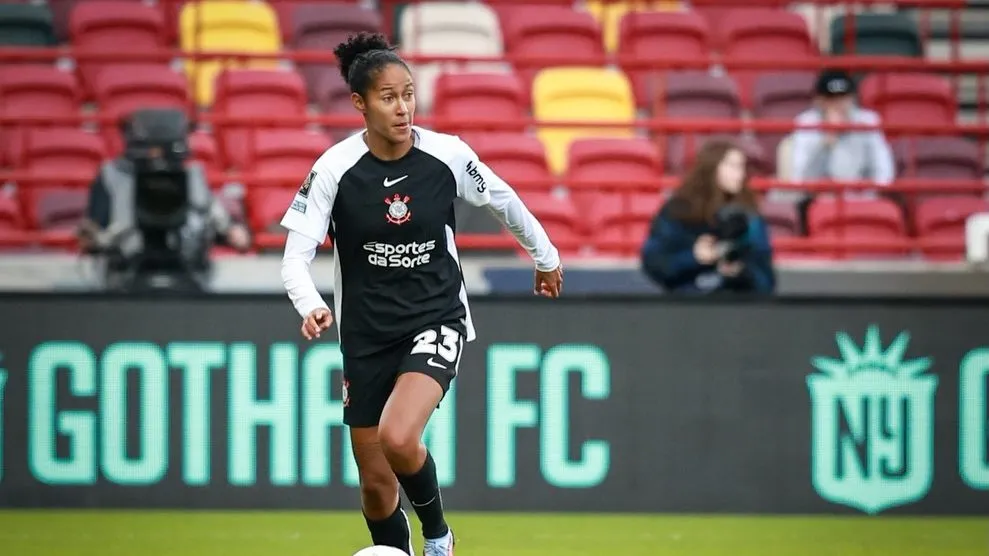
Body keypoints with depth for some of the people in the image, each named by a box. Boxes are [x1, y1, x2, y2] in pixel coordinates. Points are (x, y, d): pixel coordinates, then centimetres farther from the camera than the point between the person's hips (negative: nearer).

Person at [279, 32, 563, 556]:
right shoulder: (335, 168, -13)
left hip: (436, 317, -2)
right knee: (376, 484, 6)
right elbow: (296, 257, -14)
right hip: (366, 332, 2)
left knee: (397, 437, -27)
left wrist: (545, 257, 22)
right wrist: (310, 307, -34)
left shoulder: (447, 154, -11)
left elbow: (504, 202, 8)